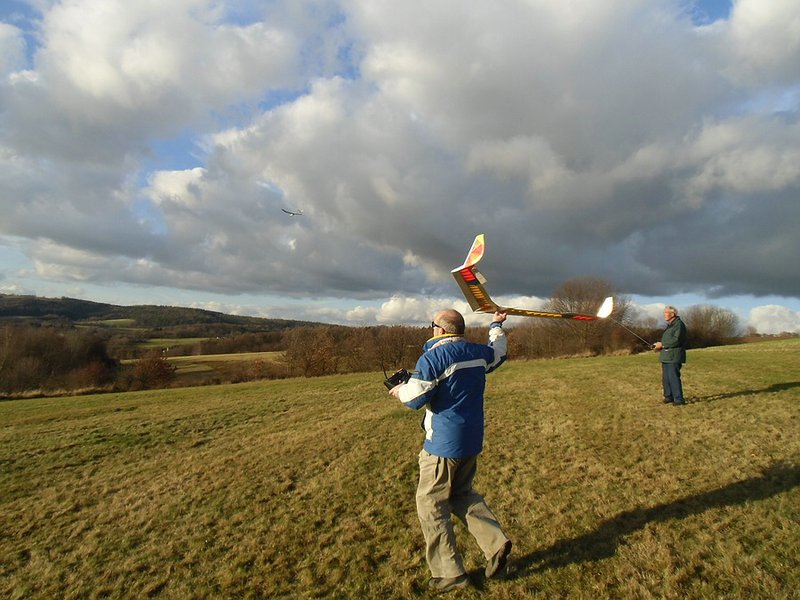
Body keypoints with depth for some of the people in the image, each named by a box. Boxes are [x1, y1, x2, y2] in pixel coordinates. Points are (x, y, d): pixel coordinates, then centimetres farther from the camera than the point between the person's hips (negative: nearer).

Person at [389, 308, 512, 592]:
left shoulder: (434, 357, -18)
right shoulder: (478, 353, 3)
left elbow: (415, 398, -20)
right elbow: (498, 350, 26)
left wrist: (399, 390, 2)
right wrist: (497, 325, 43)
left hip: (443, 443, -8)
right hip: (472, 441, 8)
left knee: (431, 505, 7)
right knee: (462, 493, 25)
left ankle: (450, 572, 14)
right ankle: (495, 542, 13)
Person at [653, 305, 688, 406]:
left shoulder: (679, 324, -10)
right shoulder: (669, 325, 21)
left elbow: (676, 340, -21)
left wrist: (662, 344, -15)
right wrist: (659, 345, 9)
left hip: (674, 357, -10)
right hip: (666, 356, 10)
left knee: (673, 378, -10)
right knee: (666, 378, 12)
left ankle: (679, 399, -5)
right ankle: (669, 397, 21)